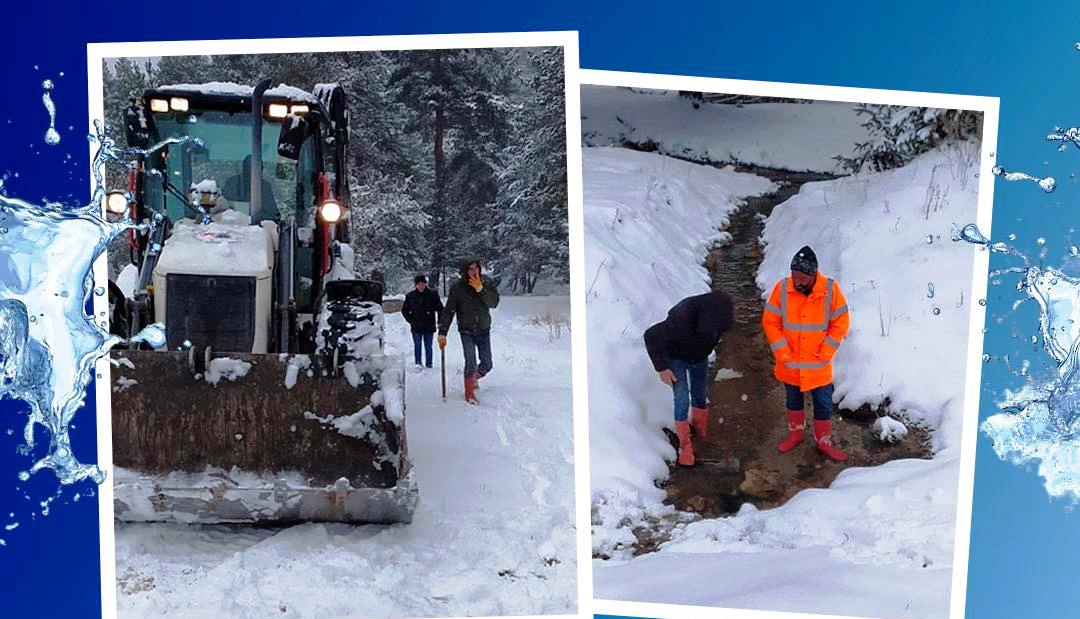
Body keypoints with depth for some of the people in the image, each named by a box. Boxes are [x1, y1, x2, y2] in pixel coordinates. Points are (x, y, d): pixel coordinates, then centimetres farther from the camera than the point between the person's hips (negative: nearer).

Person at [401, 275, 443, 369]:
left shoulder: (432, 294, 0)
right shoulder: (410, 296, 3)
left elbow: (440, 308, 5)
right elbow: (404, 310, 12)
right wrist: (411, 321, 0)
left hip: (429, 326, 0)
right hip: (416, 326, 0)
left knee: (428, 346, 6)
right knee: (417, 345, -6)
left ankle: (429, 365, 13)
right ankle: (418, 364, -5)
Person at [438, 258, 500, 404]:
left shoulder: (487, 282, -8)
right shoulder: (457, 287, -13)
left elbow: (494, 303, -18)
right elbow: (448, 311, -11)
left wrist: (480, 289, -30)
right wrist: (442, 332, -16)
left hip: (484, 329, 3)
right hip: (467, 330, -3)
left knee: (487, 364, 7)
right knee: (471, 362, -16)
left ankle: (474, 377, 40)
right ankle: (469, 394, 2)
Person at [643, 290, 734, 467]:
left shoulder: (721, 311, -29)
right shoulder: (681, 320, -44)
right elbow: (650, 336, -29)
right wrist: (661, 368, -23)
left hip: (700, 357, 5)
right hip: (676, 358, -4)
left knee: (699, 396, 16)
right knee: (682, 401, -9)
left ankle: (702, 432, 38)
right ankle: (685, 446, 4)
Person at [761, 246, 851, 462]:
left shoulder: (831, 290, -17)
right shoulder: (782, 289, -16)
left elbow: (840, 324, -8)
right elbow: (770, 322, -9)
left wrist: (823, 354, -10)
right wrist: (783, 353, -11)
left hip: (818, 366, -1)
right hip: (790, 364, 1)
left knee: (823, 404, 10)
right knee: (793, 400, 20)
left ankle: (824, 442, 28)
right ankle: (795, 434, 40)